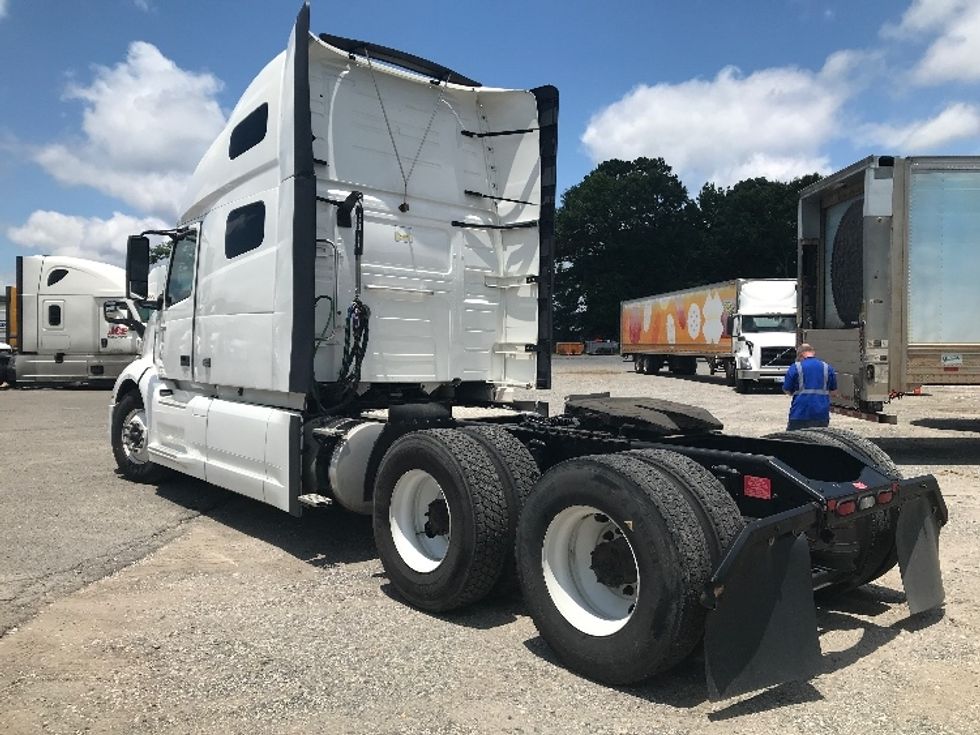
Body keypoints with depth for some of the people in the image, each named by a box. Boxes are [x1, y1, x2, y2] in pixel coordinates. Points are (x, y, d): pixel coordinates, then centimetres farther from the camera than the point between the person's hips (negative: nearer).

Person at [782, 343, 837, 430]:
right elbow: (833, 389, 14)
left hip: (800, 414, -3)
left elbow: (787, 390, -1)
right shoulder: (827, 367, 7)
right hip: (822, 415, 4)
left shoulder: (795, 367, -5)